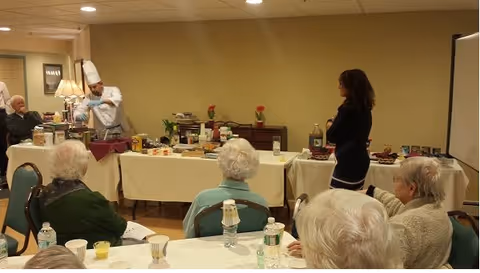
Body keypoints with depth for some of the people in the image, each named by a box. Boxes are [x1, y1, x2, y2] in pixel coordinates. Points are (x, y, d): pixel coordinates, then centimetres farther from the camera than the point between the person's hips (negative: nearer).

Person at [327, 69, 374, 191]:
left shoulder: (348, 108, -17)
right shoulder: (365, 107, 10)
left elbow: (331, 136, -12)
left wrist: (330, 124, 7)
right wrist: (336, 123, 16)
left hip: (349, 162, -10)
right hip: (360, 160, 10)